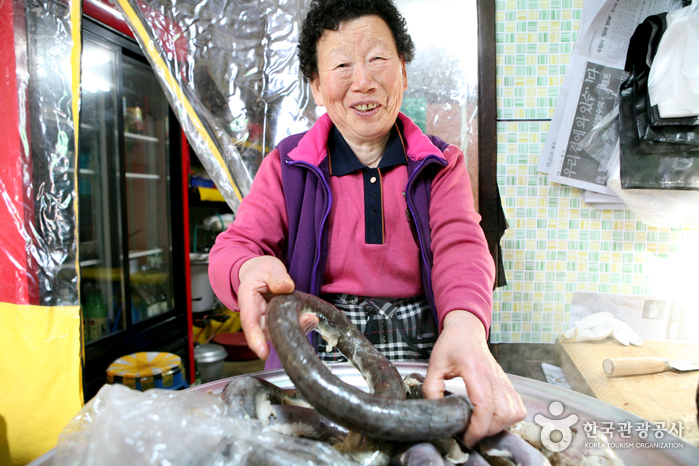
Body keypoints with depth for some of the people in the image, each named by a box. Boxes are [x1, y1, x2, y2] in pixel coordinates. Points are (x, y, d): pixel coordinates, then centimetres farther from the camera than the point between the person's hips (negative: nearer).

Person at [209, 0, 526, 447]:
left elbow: (460, 247, -9)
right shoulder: (286, 165, 7)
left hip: (418, 356, 2)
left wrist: (465, 327, -33)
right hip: (312, 361, -1)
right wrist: (250, 270, -28)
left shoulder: (441, 164, 7)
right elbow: (234, 246, -1)